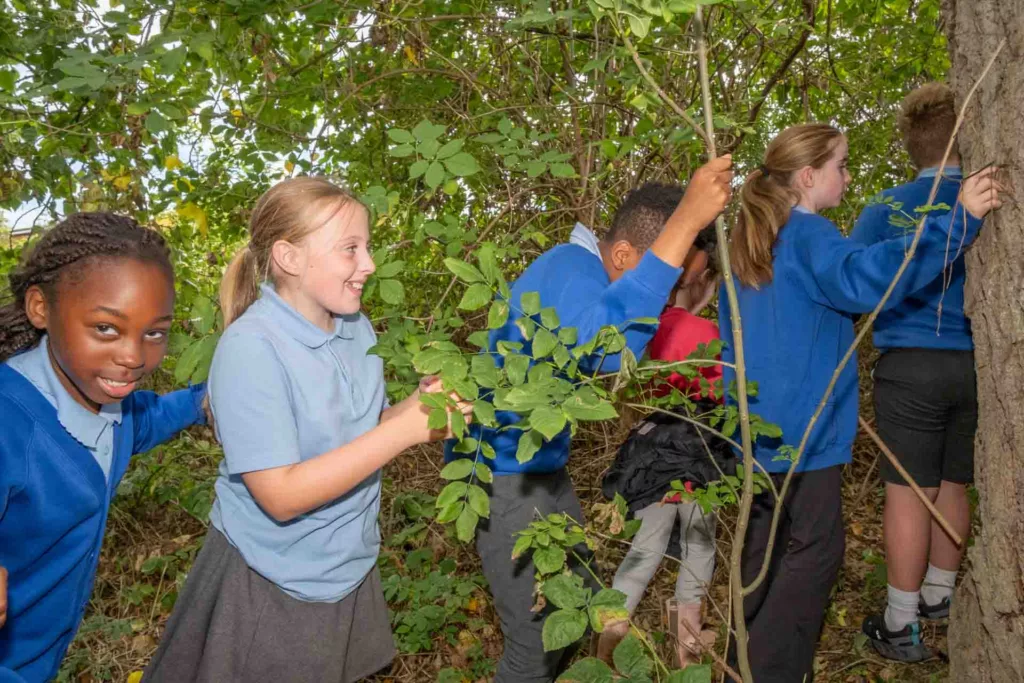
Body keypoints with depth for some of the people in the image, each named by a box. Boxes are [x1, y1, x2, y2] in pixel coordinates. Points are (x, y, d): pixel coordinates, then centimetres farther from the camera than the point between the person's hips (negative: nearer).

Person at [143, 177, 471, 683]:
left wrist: (419, 406, -13)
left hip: (348, 569, 7)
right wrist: (404, 429, -30)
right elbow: (281, 497, -27)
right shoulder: (250, 348, -24)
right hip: (270, 586, -6)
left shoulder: (356, 326, -3)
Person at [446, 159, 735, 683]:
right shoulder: (571, 271, -25)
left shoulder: (584, 272, 6)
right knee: (536, 641, -2)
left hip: (543, 466, 10)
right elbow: (608, 344, -47)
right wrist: (686, 222, -48)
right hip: (502, 473, -10)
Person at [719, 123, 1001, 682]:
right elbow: (864, 276, -35)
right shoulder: (809, 236, -14)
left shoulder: (750, 241, 13)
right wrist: (956, 218, -32)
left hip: (756, 424, 9)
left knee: (766, 538, 18)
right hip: (800, 426, -9)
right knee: (816, 547, 3)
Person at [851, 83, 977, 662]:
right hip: (976, 365, 3)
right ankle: (938, 596, 34)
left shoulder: (887, 210, -5)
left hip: (911, 365, -3)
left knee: (909, 491, 2)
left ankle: (902, 625, 11)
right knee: (954, 486, 16)